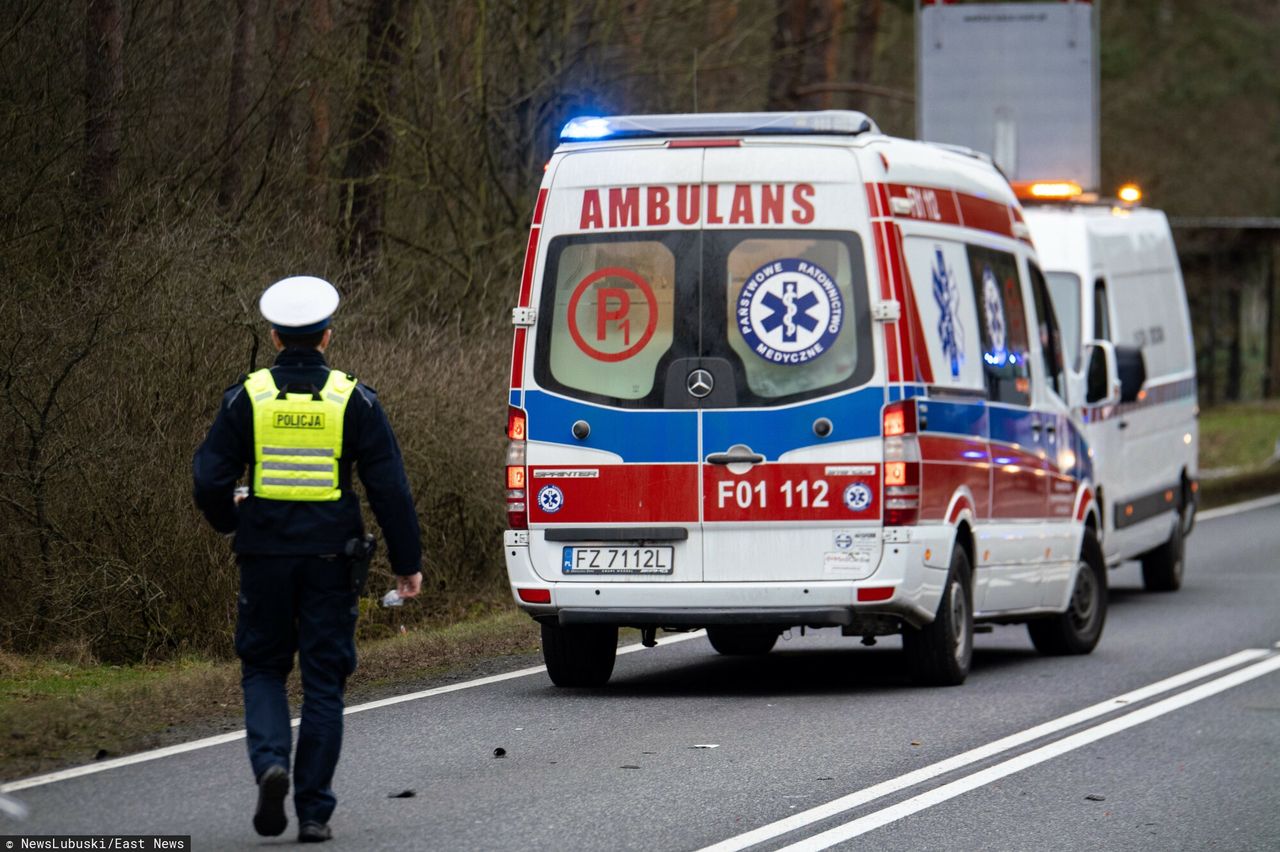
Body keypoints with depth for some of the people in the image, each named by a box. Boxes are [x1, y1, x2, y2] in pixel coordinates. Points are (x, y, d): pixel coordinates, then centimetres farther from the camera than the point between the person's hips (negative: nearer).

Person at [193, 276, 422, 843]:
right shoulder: (353, 400, -2)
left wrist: (228, 519, 20)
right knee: (323, 681, 7)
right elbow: (390, 488, -4)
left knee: (263, 669, 15)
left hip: (265, 555, 0)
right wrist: (407, 562, 3)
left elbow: (211, 481, -2)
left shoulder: (247, 398, -2)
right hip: (330, 557, 0)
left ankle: (270, 763, -11)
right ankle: (314, 812, 5)